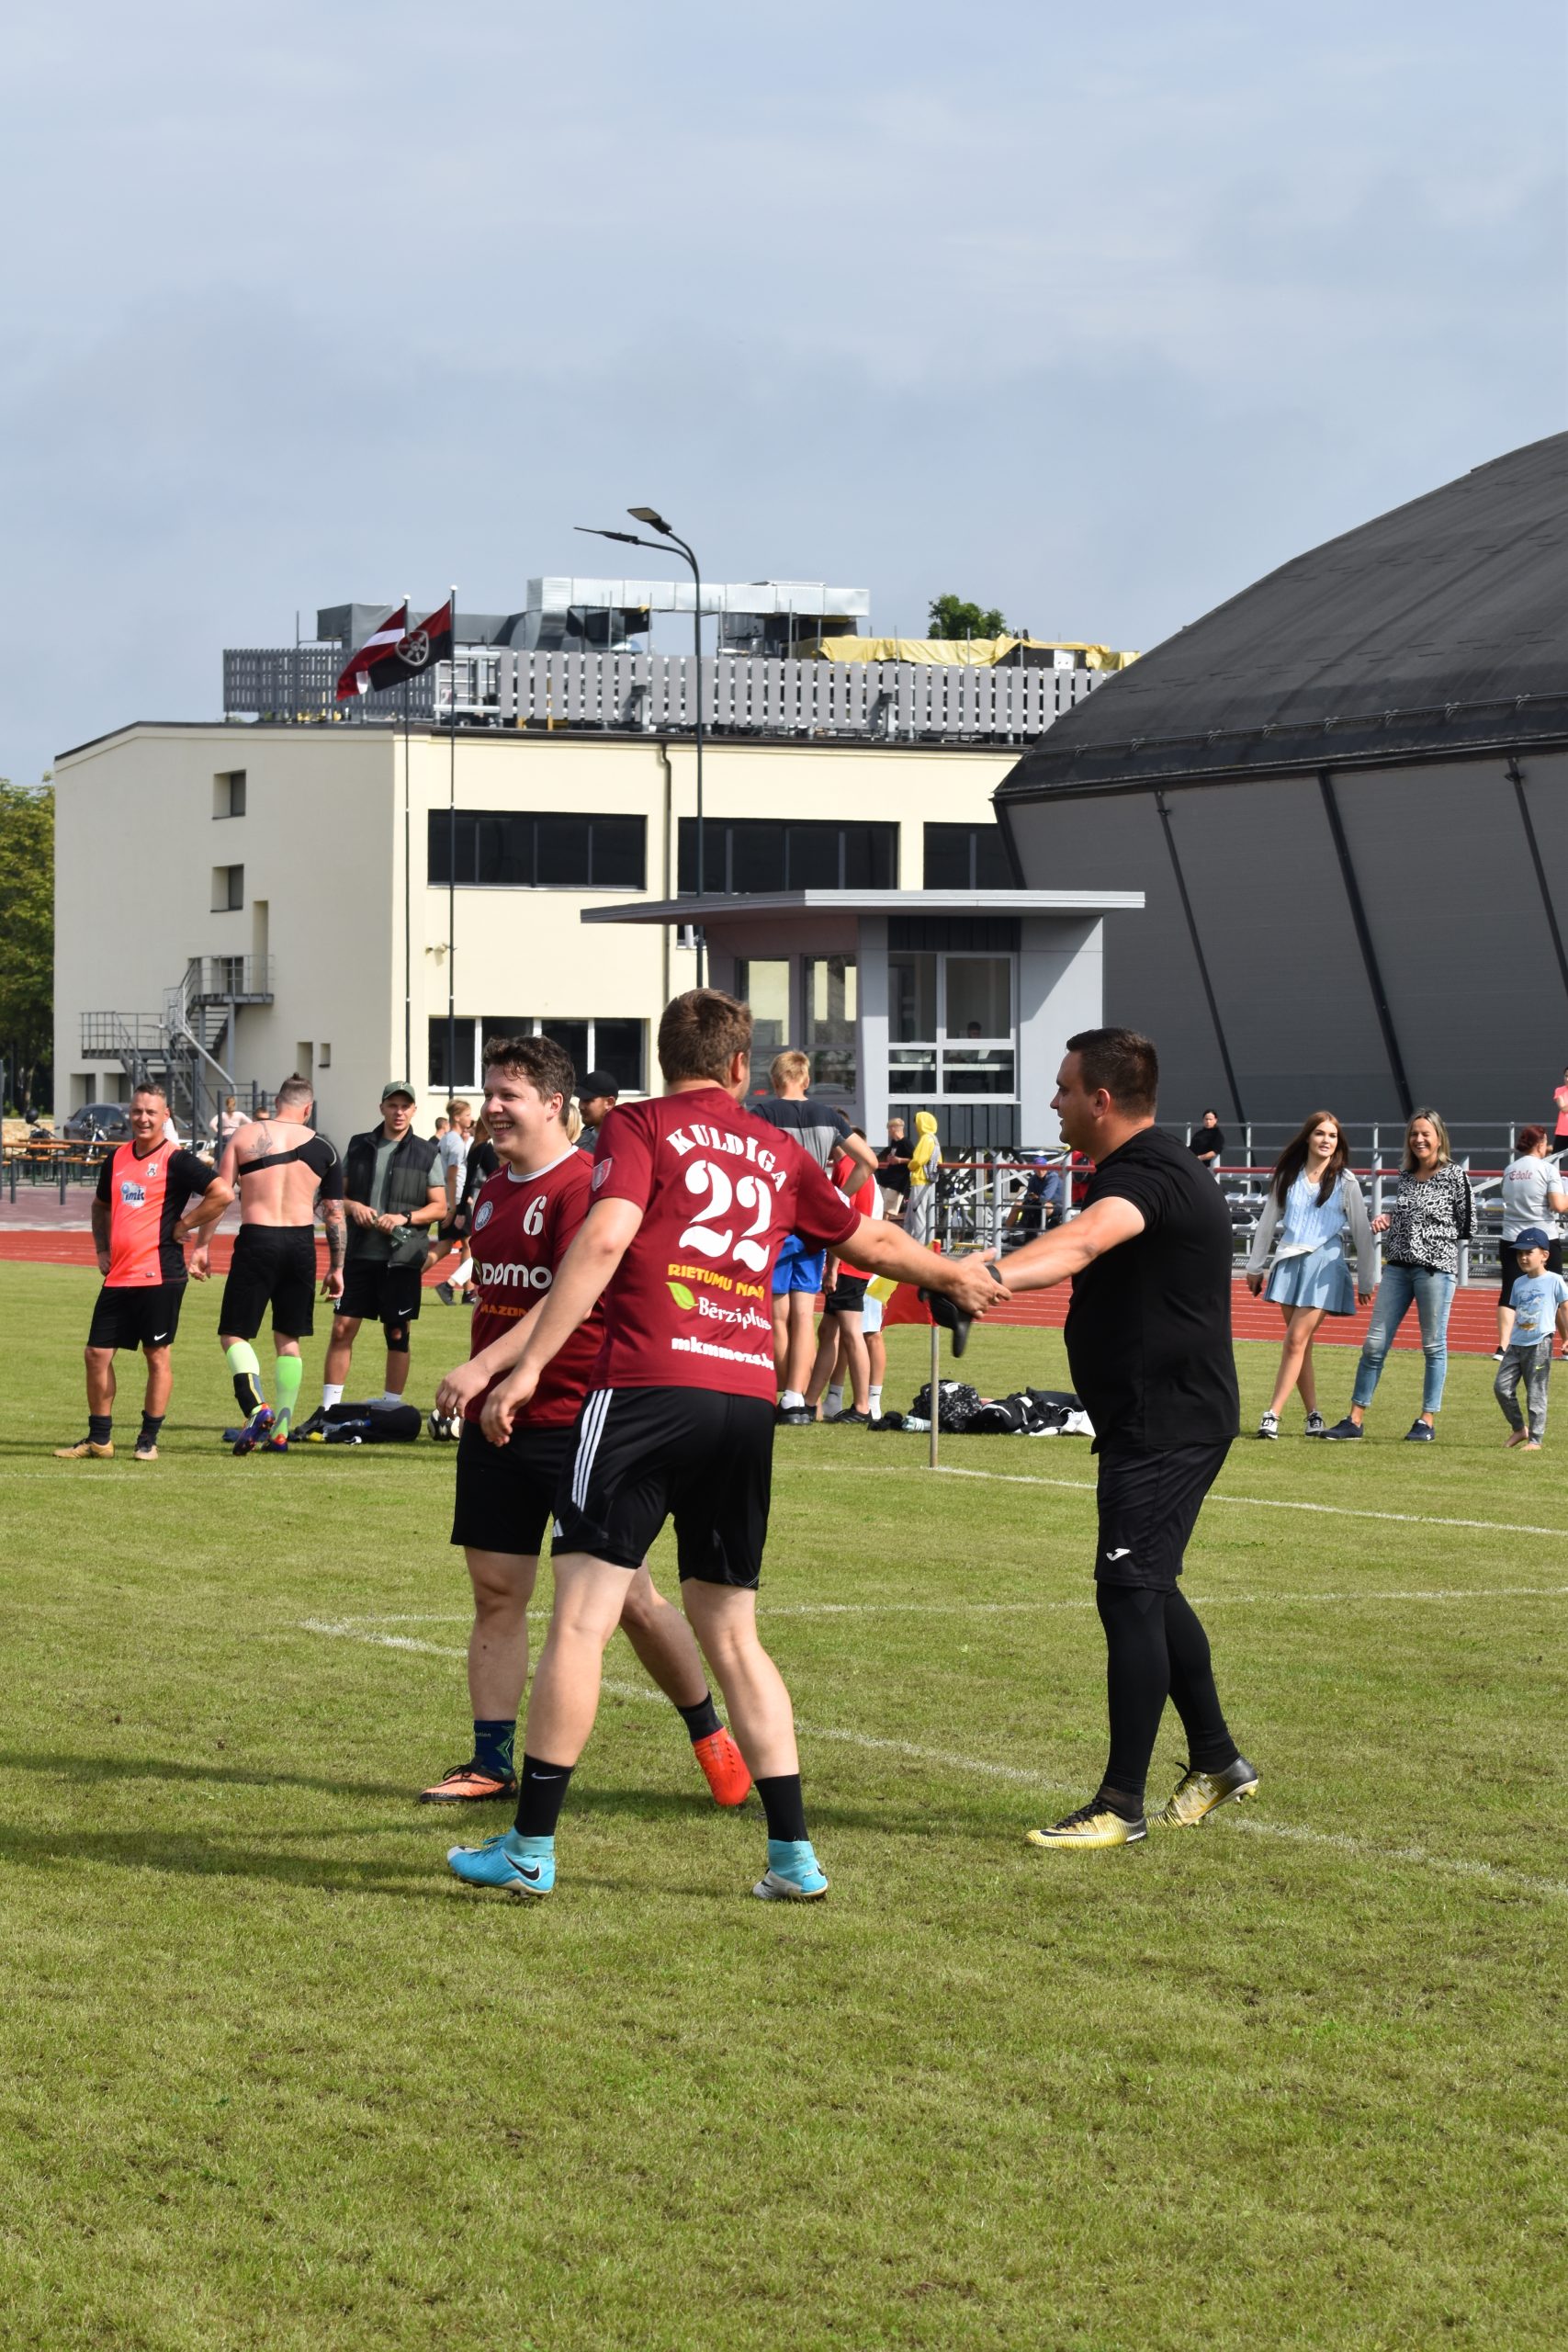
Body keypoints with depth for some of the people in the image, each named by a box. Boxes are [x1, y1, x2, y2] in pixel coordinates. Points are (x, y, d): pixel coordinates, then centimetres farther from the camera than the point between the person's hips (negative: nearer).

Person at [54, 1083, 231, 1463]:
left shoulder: (176, 1161, -8)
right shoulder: (117, 1159, 12)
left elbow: (222, 1193, -19)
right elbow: (101, 1206, 29)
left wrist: (184, 1225, -12)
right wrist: (101, 1248, 15)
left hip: (159, 1273, -7)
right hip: (118, 1275, 7)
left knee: (157, 1355, 1)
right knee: (97, 1353, 6)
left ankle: (149, 1440, 9)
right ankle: (99, 1439, 16)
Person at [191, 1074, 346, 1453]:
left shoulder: (245, 1135, 1)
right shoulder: (323, 1148, 7)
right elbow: (335, 1213, 9)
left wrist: (201, 1247, -1)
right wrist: (336, 1268, 16)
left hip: (257, 1240, -3)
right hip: (302, 1243, 3)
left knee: (234, 1334, 3)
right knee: (288, 1339, 14)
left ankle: (256, 1408, -20)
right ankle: (281, 1429, 9)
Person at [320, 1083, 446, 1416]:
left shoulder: (425, 1153, 3)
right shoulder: (359, 1146, 10)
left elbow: (440, 1207, 2)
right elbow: (337, 1193, 14)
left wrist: (405, 1217, -14)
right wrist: (353, 1206, -8)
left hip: (402, 1256, -2)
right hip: (359, 1253, 2)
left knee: (397, 1335, 5)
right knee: (342, 1329, -2)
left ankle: (391, 1409, 14)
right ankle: (328, 1410, 3)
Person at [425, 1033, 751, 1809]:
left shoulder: (585, 1185, -13)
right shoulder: (492, 1193, 13)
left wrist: (487, 1367, -32)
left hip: (576, 1421, -7)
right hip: (497, 1423, 7)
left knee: (629, 1598, -1)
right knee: (496, 1591, 4)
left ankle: (710, 1736, 17)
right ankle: (490, 1764, 8)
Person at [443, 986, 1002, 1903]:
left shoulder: (641, 1128, 3)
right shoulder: (777, 1150, 18)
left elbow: (603, 1243, -12)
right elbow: (871, 1240, 32)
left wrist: (526, 1367, -13)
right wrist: (953, 1275, 51)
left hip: (650, 1388, -5)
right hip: (749, 1398, 5)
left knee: (581, 1617, -3)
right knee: (733, 1634, 15)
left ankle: (532, 1848, -4)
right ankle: (795, 1854, 12)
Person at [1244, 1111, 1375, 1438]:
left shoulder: (1345, 1181, 1)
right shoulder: (1287, 1176, 9)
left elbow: (1361, 1232, 4)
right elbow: (1268, 1221, 16)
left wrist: (1366, 1281, 5)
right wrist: (1255, 1266, 17)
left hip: (1325, 1264, -4)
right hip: (1289, 1262, 4)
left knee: (1296, 1340, -12)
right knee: (1301, 1344, 4)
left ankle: (1273, 1415, -15)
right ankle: (1313, 1414, 12)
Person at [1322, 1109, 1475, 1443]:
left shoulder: (1453, 1176, -1)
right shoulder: (1405, 1177, 14)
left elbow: (1467, 1226, 1)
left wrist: (1434, 1234, -3)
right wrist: (1387, 1221, 6)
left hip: (1436, 1266, -5)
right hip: (1398, 1265, 6)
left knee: (1434, 1345, 1)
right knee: (1374, 1343, 2)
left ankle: (1427, 1421, 8)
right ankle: (1355, 1419, 4)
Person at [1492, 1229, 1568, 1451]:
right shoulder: (1519, 1283, 13)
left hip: (1539, 1345, -6)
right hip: (1517, 1343, 6)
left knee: (1535, 1393, -4)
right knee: (1502, 1386, -2)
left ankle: (1535, 1439, 2)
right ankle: (1519, 1429, 13)